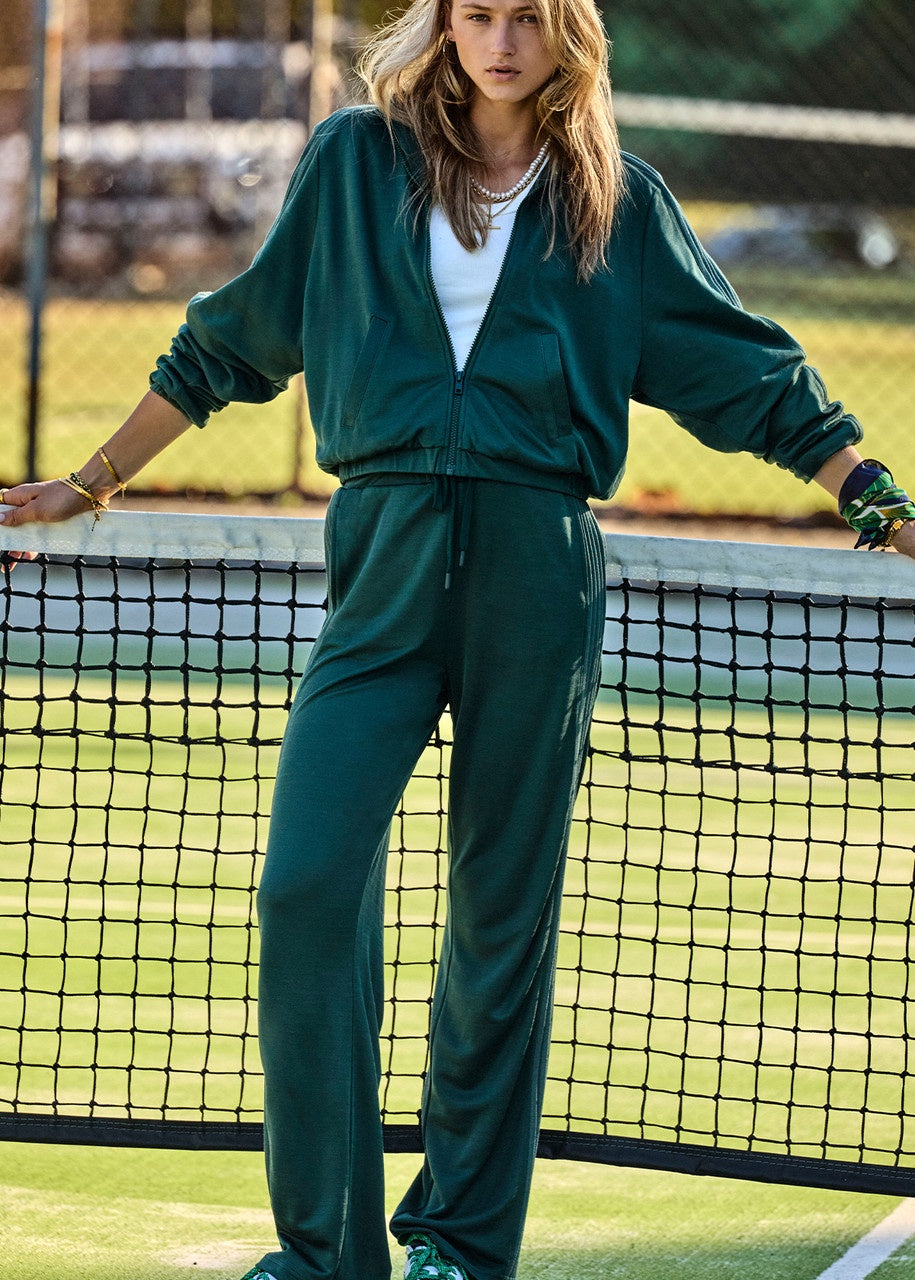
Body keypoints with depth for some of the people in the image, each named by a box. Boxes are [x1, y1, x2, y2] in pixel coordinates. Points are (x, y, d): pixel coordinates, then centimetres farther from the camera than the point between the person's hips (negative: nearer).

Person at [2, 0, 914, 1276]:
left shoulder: (616, 200, 9)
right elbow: (229, 344, 18)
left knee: (502, 908, 4)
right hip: (385, 558, 0)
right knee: (309, 885, -13)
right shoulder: (356, 162, 9)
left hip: (538, 569, 0)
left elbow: (749, 376, 13)